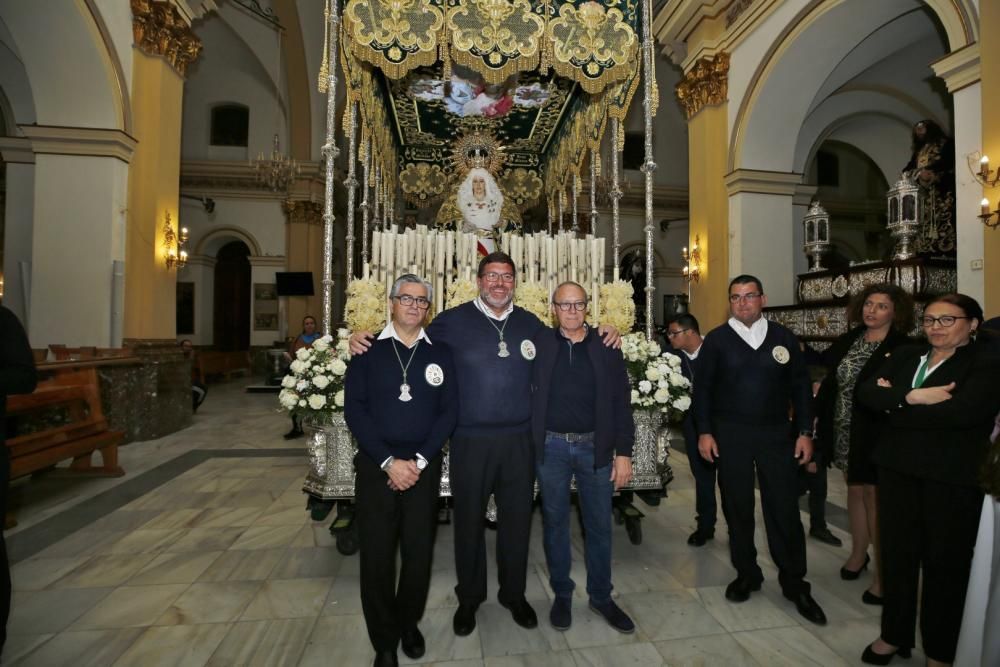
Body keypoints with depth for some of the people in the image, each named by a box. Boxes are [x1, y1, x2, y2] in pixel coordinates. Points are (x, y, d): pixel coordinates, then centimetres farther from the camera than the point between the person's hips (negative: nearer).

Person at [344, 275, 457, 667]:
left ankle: (409, 624, 35)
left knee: (419, 550, 9)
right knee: (376, 553, 5)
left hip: (425, 466, 1)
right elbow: (354, 410, -6)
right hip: (376, 465, -1)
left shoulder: (441, 353, 4)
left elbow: (449, 411, 0)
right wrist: (388, 461, -13)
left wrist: (418, 461, -10)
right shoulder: (367, 350, 0)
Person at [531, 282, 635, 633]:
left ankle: (601, 596, 33)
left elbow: (621, 402, -1)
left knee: (599, 524, 12)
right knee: (555, 522, 13)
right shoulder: (539, 343, -2)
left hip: (595, 447, 1)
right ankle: (562, 594, 33)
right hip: (551, 447, 0)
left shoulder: (606, 347, 0)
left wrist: (623, 452, -4)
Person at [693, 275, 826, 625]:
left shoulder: (783, 337, 5)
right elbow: (702, 388, -1)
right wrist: (704, 432, -6)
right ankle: (746, 574, 28)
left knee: (785, 509, 5)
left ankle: (794, 584, 23)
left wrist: (805, 432, 1)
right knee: (737, 507, 10)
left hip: (776, 434, 1)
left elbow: (801, 386, 7)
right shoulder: (716, 339, 0)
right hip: (729, 435, -1)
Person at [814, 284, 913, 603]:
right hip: (844, 433, 5)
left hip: (876, 436, -5)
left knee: (875, 499, 3)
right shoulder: (849, 340, 6)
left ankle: (882, 574, 17)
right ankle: (858, 553, 35)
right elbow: (830, 381, 10)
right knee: (855, 491, 18)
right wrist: (817, 415, 6)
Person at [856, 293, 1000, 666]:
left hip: (953, 477, -4)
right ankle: (895, 634, 32)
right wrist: (913, 397, -19)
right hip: (898, 469, 4)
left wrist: (895, 404, -13)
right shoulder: (905, 356, 8)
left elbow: (962, 410, -22)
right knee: (897, 553, 14)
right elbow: (866, 392, -4)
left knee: (945, 562, 11)